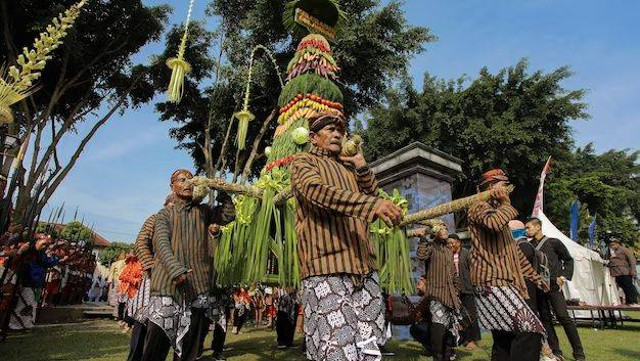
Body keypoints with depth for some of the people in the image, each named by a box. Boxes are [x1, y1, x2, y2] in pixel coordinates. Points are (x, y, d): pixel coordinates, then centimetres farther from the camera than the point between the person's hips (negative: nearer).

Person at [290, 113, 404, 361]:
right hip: (326, 267, -6)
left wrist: (363, 169, 11)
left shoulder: (349, 168, 26)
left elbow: (371, 207, 22)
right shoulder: (303, 162, 7)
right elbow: (318, 190, -16)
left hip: (364, 266, 6)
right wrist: (372, 204, -28)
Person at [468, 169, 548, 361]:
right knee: (531, 330, -19)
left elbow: (514, 251, 32)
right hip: (492, 282, -10)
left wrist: (535, 276, 30)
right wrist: (506, 204, -8)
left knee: (504, 340, 8)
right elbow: (495, 223, -28)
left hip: (501, 281, 10)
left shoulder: (498, 211, 29)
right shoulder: (479, 206, -2)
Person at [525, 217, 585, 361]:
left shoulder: (553, 242, 1)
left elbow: (568, 260, 7)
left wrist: (564, 277, -2)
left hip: (553, 285, -4)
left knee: (563, 316, -6)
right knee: (545, 318, 6)